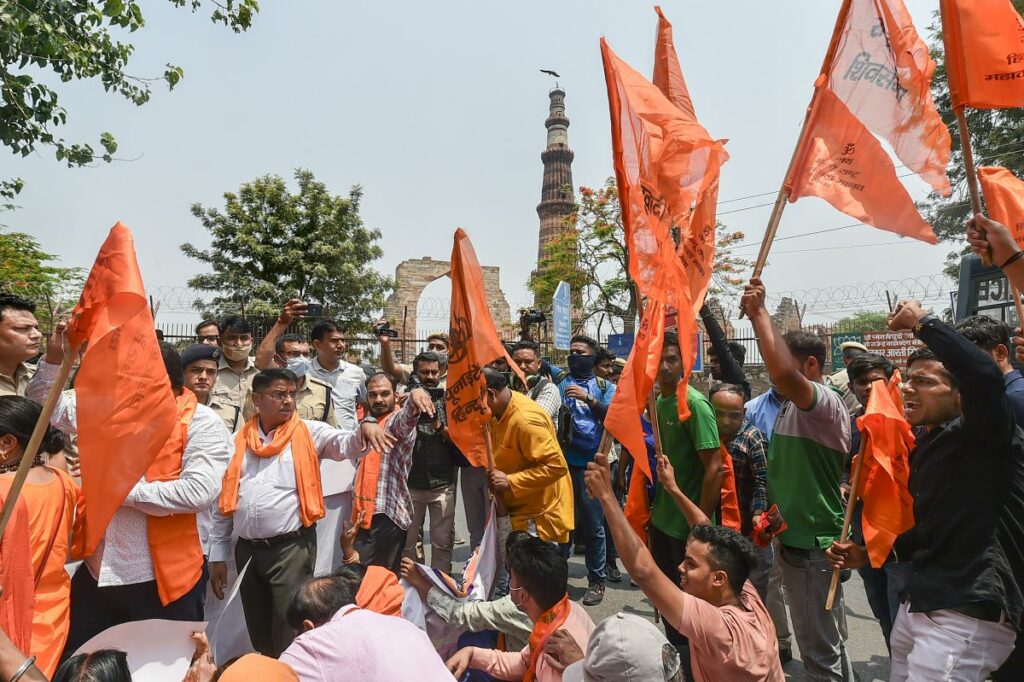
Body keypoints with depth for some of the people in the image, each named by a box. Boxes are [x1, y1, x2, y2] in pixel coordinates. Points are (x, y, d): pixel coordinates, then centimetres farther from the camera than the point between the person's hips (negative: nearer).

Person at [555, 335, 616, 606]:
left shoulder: (605, 386, 5)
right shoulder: (559, 380, 9)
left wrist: (588, 398, -17)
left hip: (591, 464, -1)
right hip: (560, 461, 2)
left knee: (593, 524, 5)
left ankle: (597, 580, 19)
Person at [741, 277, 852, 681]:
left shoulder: (825, 402, -20)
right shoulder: (793, 406, 12)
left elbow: (782, 373, -40)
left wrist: (759, 312, -31)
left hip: (812, 546, -10)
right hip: (796, 539, 10)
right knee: (828, 642, 24)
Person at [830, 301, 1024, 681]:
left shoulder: (983, 437, -11)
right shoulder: (924, 447, 14)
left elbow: (986, 375, -33)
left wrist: (922, 322, -22)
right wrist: (870, 554, 13)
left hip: (968, 614, -9)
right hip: (919, 605, 9)